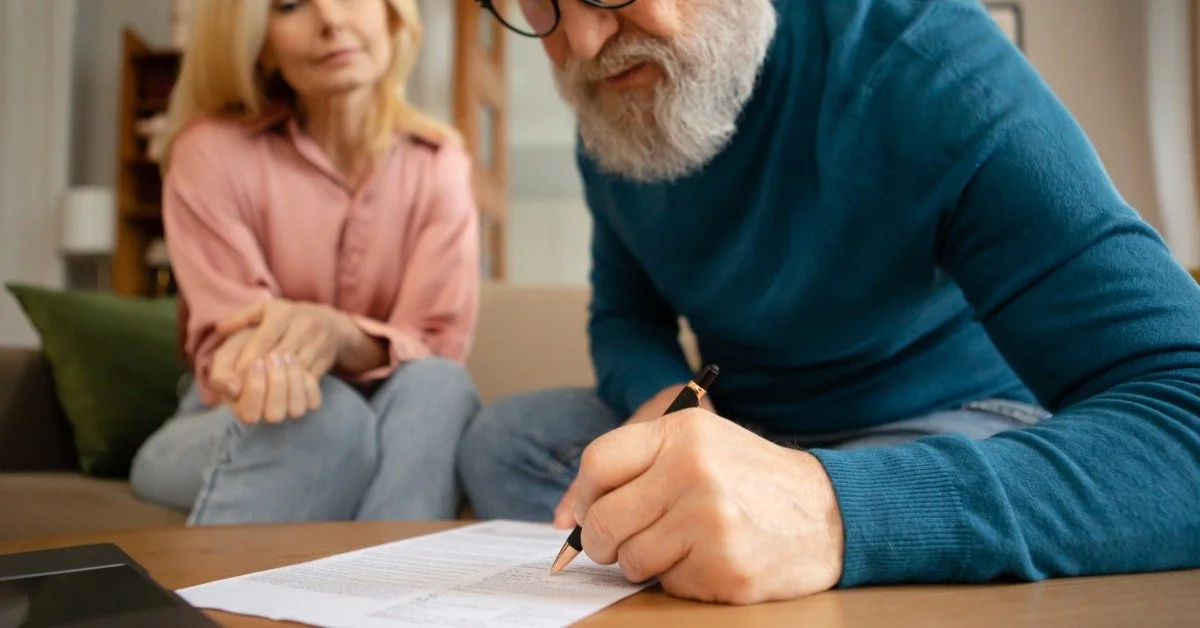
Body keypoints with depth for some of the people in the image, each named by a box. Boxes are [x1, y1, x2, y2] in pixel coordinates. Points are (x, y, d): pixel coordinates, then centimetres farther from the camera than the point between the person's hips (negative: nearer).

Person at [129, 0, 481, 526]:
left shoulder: (439, 162, -4)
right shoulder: (212, 151, -9)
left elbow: (439, 348, -12)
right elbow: (225, 342, -14)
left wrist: (340, 335, -35)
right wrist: (264, 364, -40)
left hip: (390, 435, 2)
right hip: (235, 434, -1)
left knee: (436, 386, -31)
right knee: (327, 415, -34)